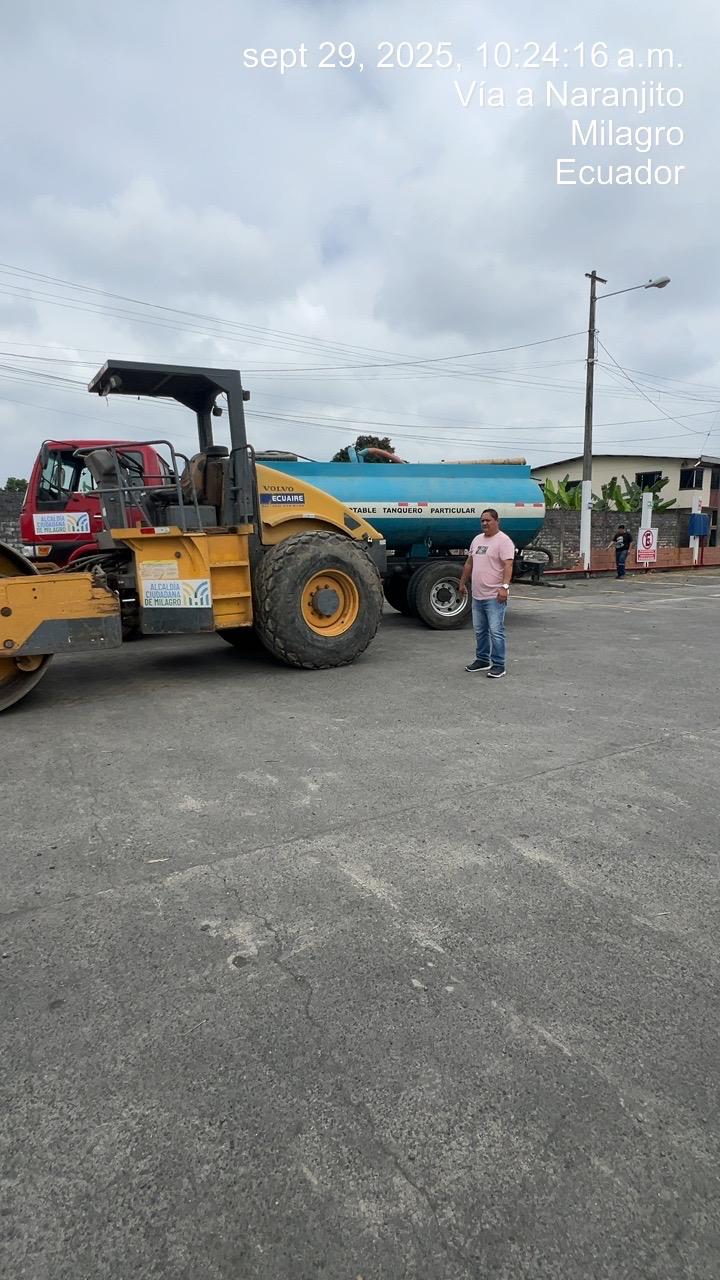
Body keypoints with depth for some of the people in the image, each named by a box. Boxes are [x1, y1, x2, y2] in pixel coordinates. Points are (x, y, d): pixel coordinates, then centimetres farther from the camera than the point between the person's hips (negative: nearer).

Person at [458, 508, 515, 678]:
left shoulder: (503, 541, -10)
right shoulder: (477, 539, 16)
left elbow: (508, 565, -20)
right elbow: (469, 563, 22)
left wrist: (504, 586, -30)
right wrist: (462, 583, 23)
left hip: (494, 597, -8)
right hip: (477, 596, 8)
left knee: (496, 631, -6)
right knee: (480, 631, 16)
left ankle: (498, 665, 1)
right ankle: (482, 660, 28)